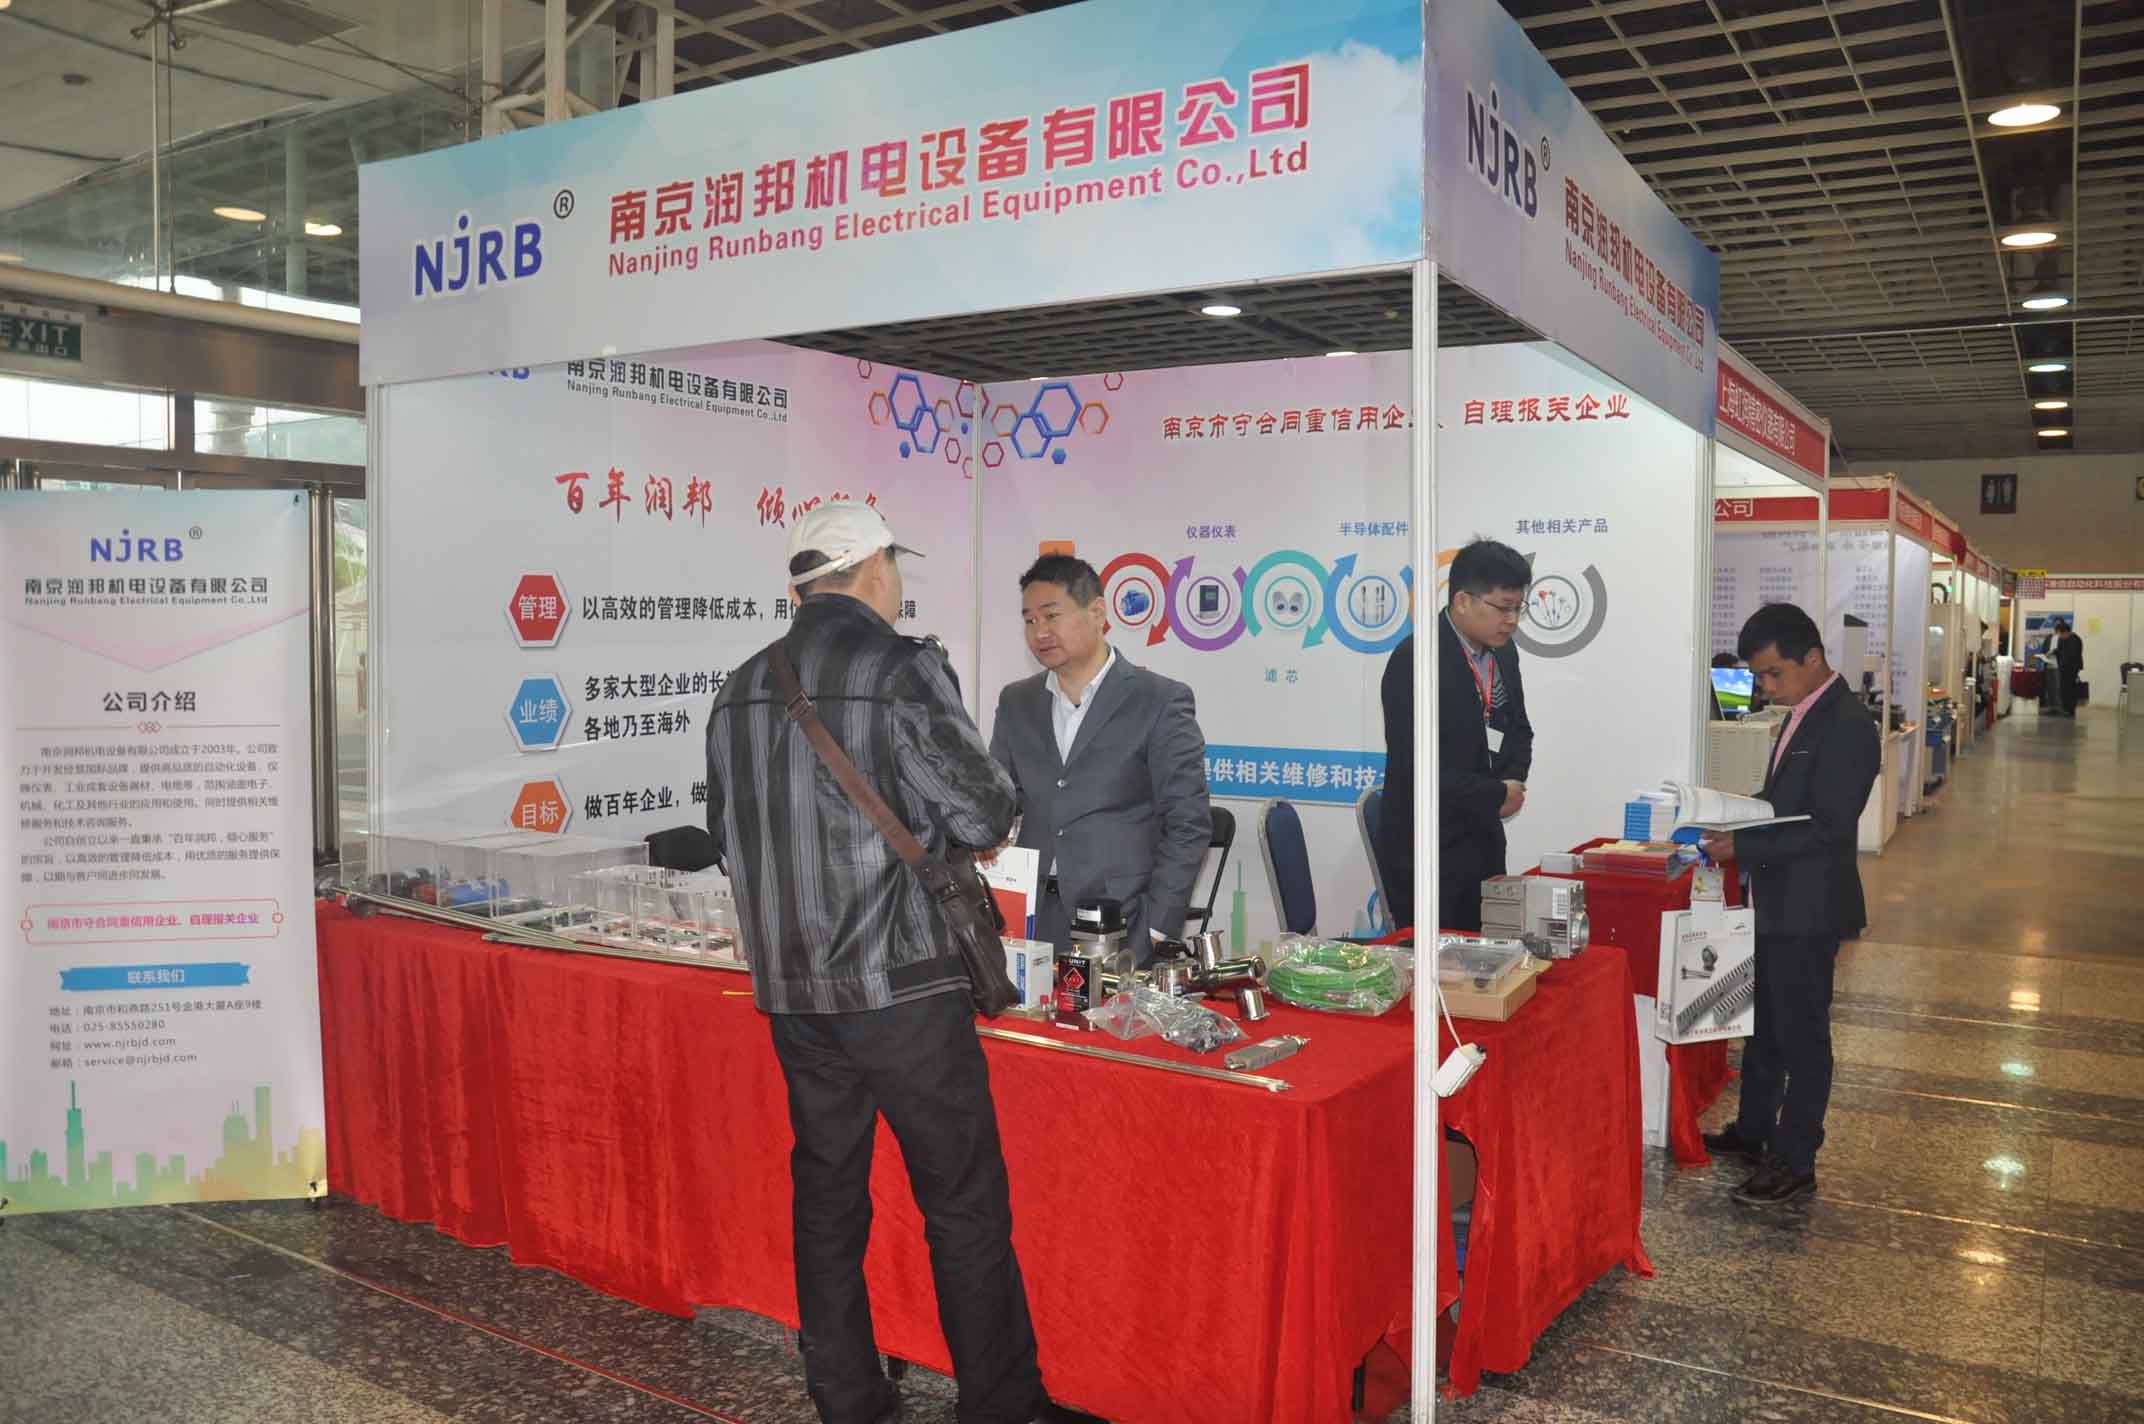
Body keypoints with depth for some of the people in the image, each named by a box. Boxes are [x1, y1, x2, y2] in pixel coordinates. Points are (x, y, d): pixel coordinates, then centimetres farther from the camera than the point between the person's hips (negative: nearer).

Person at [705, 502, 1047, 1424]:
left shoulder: (742, 689, 7)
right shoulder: (904, 670, -12)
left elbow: (725, 840, 15)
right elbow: (983, 817, -12)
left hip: (792, 991, 6)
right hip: (902, 987, -6)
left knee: (827, 1195, 16)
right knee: (965, 1207, 5)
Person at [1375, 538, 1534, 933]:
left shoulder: (1503, 654, 6)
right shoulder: (1414, 660, -19)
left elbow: (1519, 730, 20)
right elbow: (1415, 764, -23)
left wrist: (1513, 780, -2)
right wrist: (1497, 795, -14)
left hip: (1484, 842, 8)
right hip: (1426, 850, -7)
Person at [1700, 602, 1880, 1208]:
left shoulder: (1845, 725, -20)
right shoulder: (1803, 713, 10)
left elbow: (1828, 827, -24)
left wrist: (1744, 846, -25)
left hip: (1808, 908, -10)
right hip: (1776, 902, 10)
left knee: (1801, 1033, 2)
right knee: (1765, 1022, 20)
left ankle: (1795, 1161, 14)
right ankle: (1753, 1131, 34)